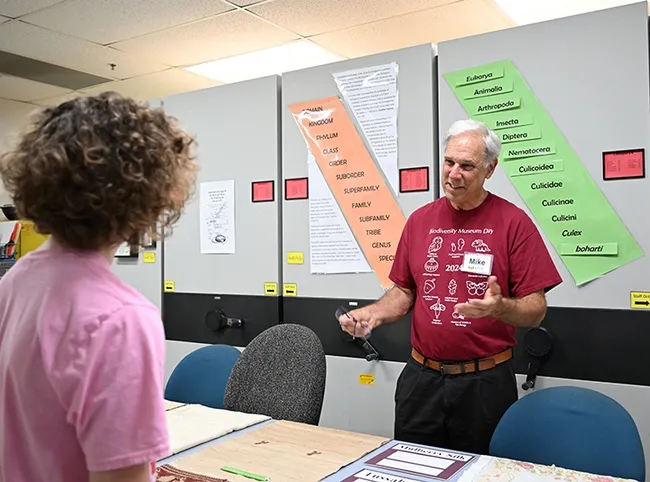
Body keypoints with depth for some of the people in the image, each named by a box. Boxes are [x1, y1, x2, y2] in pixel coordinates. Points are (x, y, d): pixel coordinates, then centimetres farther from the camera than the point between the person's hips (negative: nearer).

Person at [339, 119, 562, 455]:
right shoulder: (420, 219, 6)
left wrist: (500, 307, -28)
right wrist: (373, 313, -6)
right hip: (421, 377, 4)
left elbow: (536, 310, -8)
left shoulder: (513, 222, -7)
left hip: (486, 382, -3)